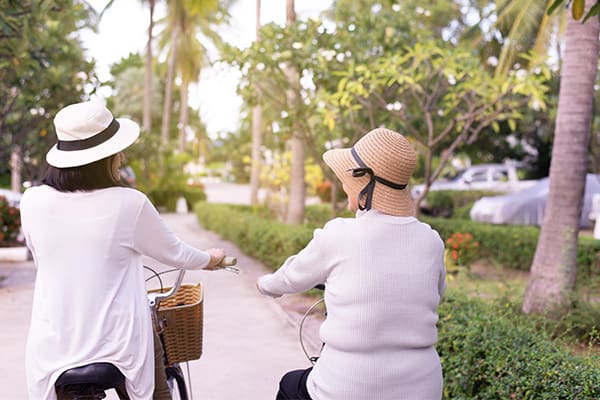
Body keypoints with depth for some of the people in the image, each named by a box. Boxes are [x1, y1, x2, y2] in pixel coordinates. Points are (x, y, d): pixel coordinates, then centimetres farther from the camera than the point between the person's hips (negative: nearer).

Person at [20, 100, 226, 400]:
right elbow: (174, 253, 0)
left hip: (53, 348, 3)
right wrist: (209, 259, 21)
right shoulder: (129, 203, -15)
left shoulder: (32, 201, -7)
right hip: (118, 345, -3)